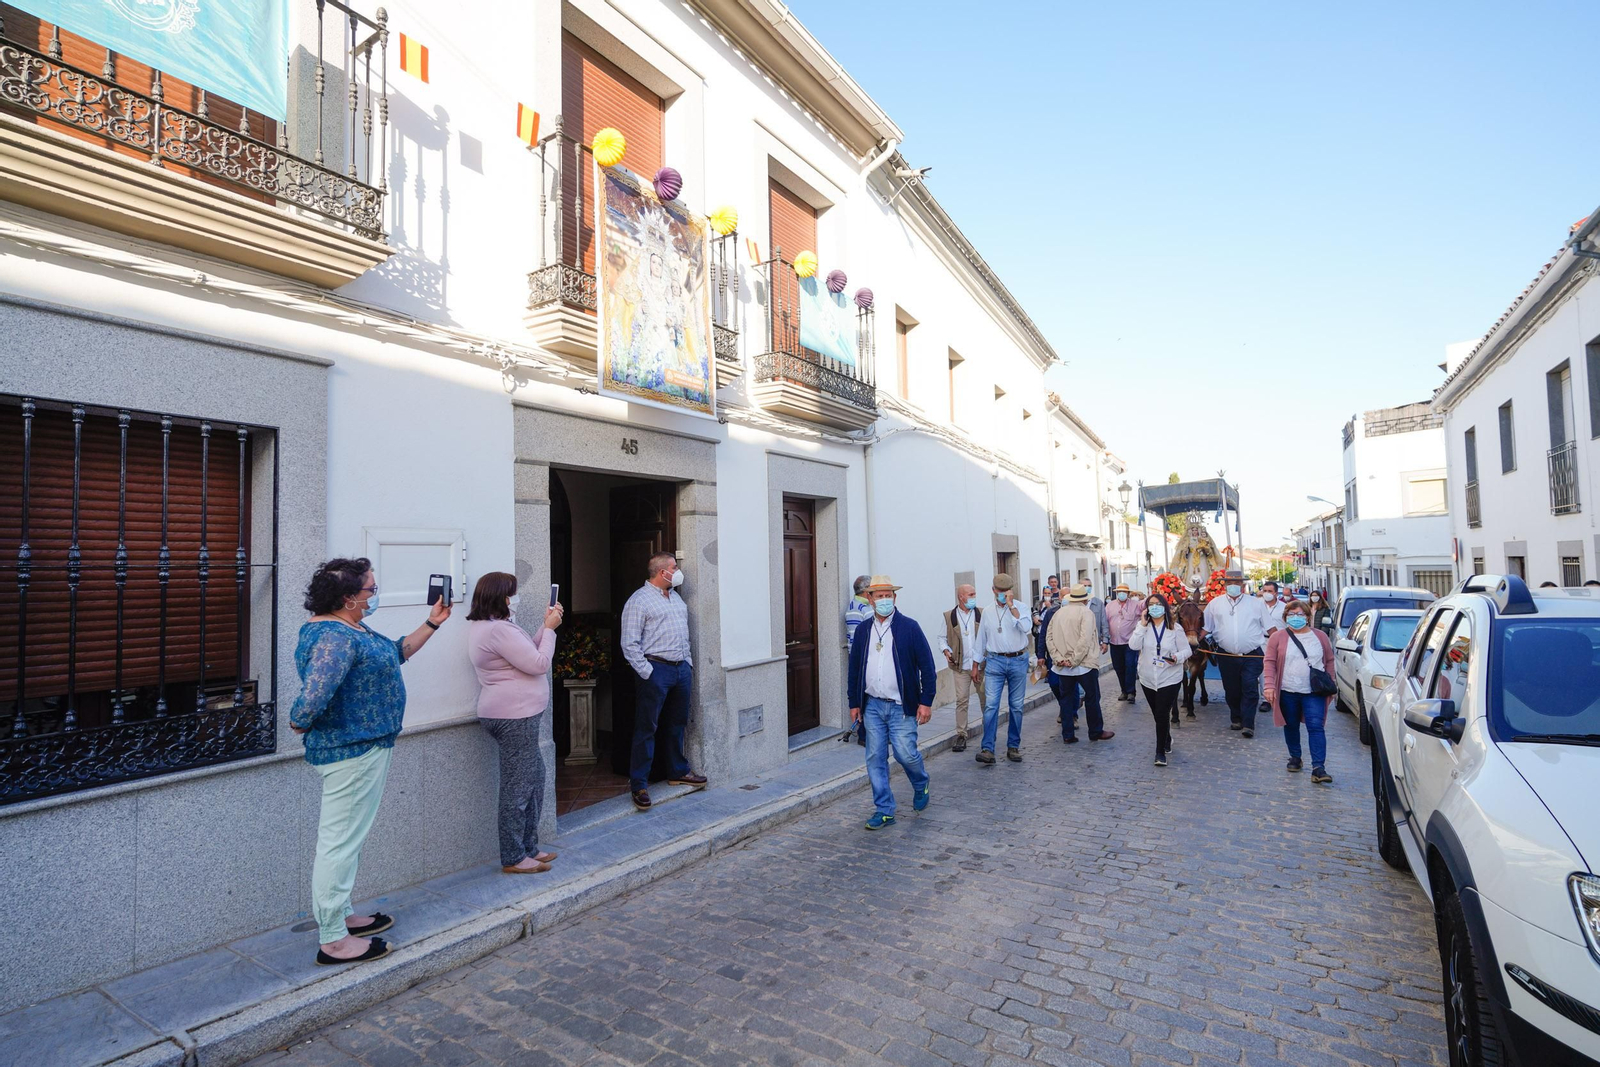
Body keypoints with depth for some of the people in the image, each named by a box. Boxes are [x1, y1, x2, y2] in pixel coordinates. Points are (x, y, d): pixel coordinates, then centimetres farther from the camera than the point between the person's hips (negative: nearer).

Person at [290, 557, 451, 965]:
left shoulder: (350, 630, 11)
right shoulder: (335, 637, -23)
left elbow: (397, 651, 22)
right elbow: (315, 694, -35)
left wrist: (431, 624, 18)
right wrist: (299, 724, -15)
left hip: (359, 748, 11)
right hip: (352, 751, -11)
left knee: (343, 839, 21)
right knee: (341, 841, 0)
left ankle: (339, 916, 36)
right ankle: (333, 940, 12)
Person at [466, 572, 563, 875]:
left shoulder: (482, 627, 15)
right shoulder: (499, 629, -20)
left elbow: (526, 653, 17)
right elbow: (539, 663, -18)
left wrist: (546, 627, 9)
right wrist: (550, 629, -8)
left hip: (512, 714, 11)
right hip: (515, 715, -11)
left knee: (535, 776, 17)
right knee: (518, 787, 0)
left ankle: (528, 847, 27)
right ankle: (513, 858, 11)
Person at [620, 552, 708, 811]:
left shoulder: (675, 597, 16)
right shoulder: (639, 600, -9)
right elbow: (629, 644, -13)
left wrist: (688, 662, 15)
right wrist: (647, 673, -17)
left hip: (681, 668, 8)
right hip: (656, 670, -8)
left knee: (677, 724, 16)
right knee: (647, 728, -3)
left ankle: (678, 772, 30)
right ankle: (639, 785, 4)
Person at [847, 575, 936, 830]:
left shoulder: (909, 627, -5)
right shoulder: (862, 630, 5)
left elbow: (927, 666, -4)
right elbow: (854, 668, 11)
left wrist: (926, 702, -9)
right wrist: (854, 702, 8)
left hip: (902, 706, -3)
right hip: (872, 706, 4)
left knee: (906, 754, -3)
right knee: (875, 759, 5)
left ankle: (921, 785, 30)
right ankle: (884, 810, 18)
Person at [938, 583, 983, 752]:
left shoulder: (982, 614, 3)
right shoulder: (949, 616, 1)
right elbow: (943, 638, 9)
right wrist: (946, 651, -10)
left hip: (981, 665, 1)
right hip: (960, 666, -1)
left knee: (985, 699, 10)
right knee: (961, 700, -1)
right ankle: (961, 736, 6)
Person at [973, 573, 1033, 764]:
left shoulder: (1020, 607, 0)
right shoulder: (988, 611, 7)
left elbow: (1026, 628, -20)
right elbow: (981, 639, 14)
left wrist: (1011, 605, -20)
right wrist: (976, 665, 15)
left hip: (1018, 661, -1)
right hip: (994, 661, 1)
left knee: (1017, 706, 8)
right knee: (991, 705, -10)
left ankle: (1013, 747, 20)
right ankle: (987, 749, -12)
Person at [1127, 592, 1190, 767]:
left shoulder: (1175, 628, -4)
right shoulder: (1143, 627, 1)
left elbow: (1186, 650, -2)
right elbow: (1133, 646, -14)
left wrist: (1177, 657, -24)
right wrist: (1142, 625, -17)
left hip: (1169, 679, -3)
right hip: (1148, 679, 3)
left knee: (1162, 715, -8)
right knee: (1157, 714, 16)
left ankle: (1160, 751, 6)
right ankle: (1167, 740, 42)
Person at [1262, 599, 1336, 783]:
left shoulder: (1320, 637, 6)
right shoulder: (1278, 637, 0)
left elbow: (1329, 661, 12)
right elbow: (1270, 662, -3)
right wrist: (1269, 685, -12)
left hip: (1314, 692, 0)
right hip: (1288, 692, 0)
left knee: (1316, 727, -8)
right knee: (1291, 726, 12)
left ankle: (1318, 768, -9)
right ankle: (1295, 758, 30)